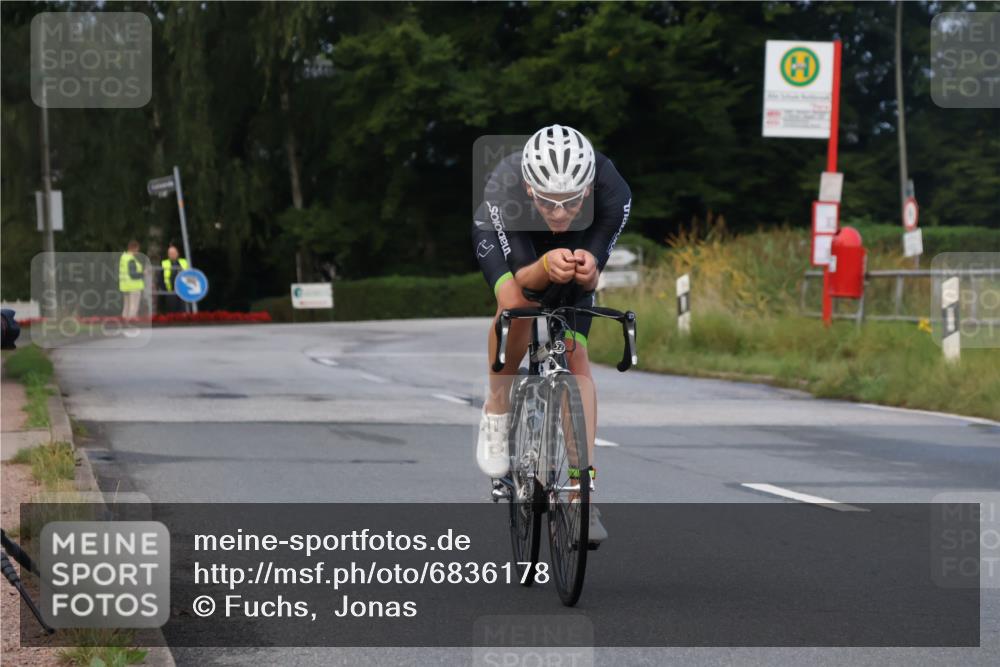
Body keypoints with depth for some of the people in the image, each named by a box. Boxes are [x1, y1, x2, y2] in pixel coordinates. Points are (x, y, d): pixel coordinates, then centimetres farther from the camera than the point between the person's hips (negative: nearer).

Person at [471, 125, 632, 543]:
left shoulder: (613, 193, -38)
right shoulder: (504, 188, -41)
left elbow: (591, 280, -31)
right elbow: (523, 279, -38)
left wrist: (586, 270, -55)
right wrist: (547, 267, -60)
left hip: (577, 248, 2)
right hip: (502, 240, -2)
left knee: (576, 357, -8)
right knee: (515, 305, -33)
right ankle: (497, 411, -6)